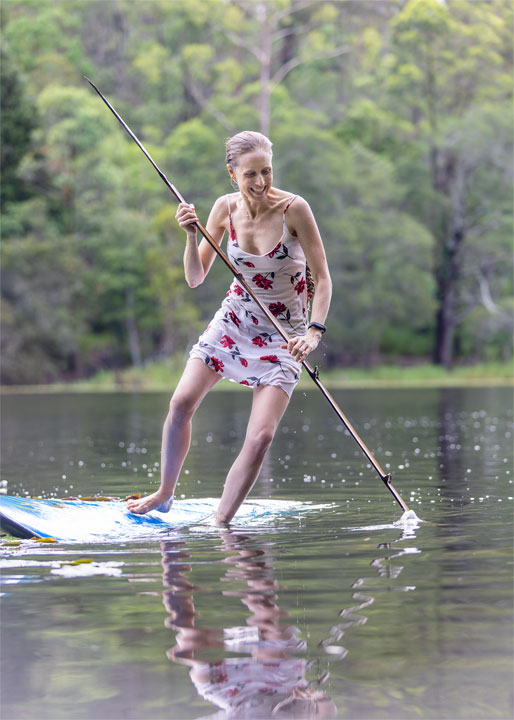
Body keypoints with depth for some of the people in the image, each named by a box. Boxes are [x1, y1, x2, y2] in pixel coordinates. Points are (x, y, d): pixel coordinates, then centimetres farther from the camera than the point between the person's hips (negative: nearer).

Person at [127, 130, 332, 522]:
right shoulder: (226, 208, -7)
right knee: (181, 403, -6)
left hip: (282, 334, -3)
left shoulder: (293, 208, -18)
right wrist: (191, 236, -20)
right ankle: (164, 494, 17)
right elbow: (195, 278, -2)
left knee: (261, 435, -16)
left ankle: (220, 522, -3)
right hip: (233, 323, 4)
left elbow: (322, 278, -14)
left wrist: (314, 332, -27)